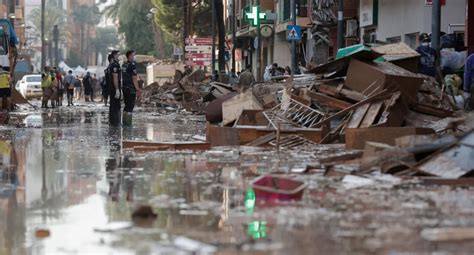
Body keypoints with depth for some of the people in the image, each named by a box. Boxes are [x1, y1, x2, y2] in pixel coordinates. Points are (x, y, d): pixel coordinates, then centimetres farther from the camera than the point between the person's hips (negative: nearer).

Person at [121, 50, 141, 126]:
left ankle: (124, 122, 17)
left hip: (124, 88, 9)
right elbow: (134, 78, -16)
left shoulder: (123, 65, 13)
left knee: (127, 105, 15)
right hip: (131, 88, -9)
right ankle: (128, 123, -6)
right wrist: (138, 89, -12)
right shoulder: (132, 65, -13)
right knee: (130, 106, -5)